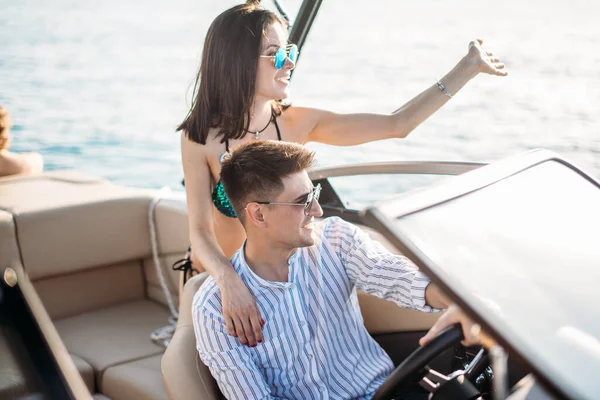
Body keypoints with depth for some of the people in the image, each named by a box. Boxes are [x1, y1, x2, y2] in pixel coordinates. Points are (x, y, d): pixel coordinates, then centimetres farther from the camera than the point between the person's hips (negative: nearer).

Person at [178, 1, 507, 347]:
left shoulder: (298, 124, -13)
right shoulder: (200, 139, -20)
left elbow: (397, 124, -13)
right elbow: (200, 231, -26)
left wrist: (469, 67, -12)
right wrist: (228, 281, -47)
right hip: (220, 277, -2)